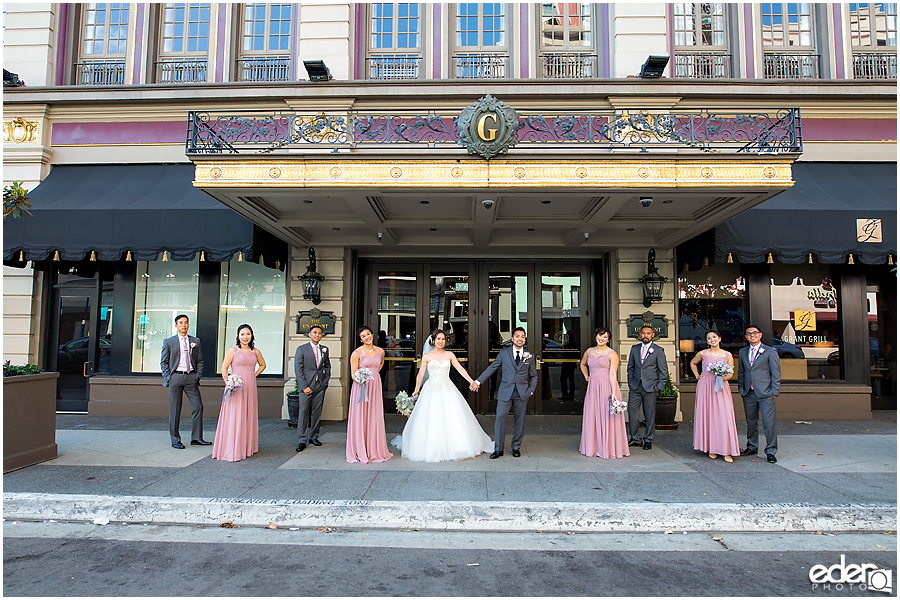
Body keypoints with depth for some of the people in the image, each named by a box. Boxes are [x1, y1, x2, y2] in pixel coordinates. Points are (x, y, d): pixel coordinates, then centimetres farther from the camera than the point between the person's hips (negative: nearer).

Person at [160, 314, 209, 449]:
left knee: (198, 407, -2)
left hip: (191, 377, 2)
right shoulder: (168, 342, 6)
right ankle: (175, 440, 12)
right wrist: (168, 378, -3)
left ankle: (196, 438, 8)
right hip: (175, 377, -2)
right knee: (175, 410, 2)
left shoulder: (195, 341, 12)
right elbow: (163, 362, 7)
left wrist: (198, 376, 3)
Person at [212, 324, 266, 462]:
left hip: (250, 387, 4)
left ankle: (247, 447, 20)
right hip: (235, 387, -4)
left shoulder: (256, 352, 11)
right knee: (234, 416, -6)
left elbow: (262, 365, 27)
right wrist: (228, 384, -16)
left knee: (249, 416, 9)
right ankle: (232, 451, -2)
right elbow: (224, 368, -4)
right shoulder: (233, 350, 0)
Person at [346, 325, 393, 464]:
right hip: (361, 387, -4)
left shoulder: (380, 351, 8)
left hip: (375, 387, 4)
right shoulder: (357, 353, -6)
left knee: (375, 418, 6)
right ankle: (360, 452, 7)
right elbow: (353, 374, -10)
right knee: (360, 419, -2)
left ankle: (375, 451, 15)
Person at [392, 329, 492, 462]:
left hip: (447, 390, 2)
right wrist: (416, 390, 6)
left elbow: (460, 369, 3)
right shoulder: (427, 356, 5)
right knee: (431, 420, -3)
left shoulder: (450, 355, 9)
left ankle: (456, 446, 9)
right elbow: (421, 374, 7)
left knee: (453, 419, -2)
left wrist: (471, 381, -7)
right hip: (432, 390, -1)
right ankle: (431, 449, 8)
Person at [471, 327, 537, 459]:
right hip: (505, 392, -1)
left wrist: (530, 391, 2)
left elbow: (534, 376, 14)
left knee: (519, 420, 6)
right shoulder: (504, 353, 5)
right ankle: (498, 449, 5)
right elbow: (491, 368, 5)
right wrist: (478, 381, -2)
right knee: (500, 418, -5)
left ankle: (516, 447, 22)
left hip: (522, 393, 1)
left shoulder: (529, 356, 8)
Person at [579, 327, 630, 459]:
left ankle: (609, 448, 7)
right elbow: (583, 364, 31)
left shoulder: (612, 354, -5)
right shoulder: (589, 351, 11)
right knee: (592, 417, 8)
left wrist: (613, 393, -21)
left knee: (607, 417, -2)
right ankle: (593, 447, 19)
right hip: (592, 388, 5)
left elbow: (612, 374, -14)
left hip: (607, 387, -5)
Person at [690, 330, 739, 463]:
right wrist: (697, 376, 10)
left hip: (721, 388, 0)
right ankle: (711, 448, 11)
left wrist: (723, 377, -14)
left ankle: (726, 451, -3)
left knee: (724, 417, -7)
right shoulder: (703, 354, 4)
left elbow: (731, 373, 6)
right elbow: (692, 363, 22)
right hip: (705, 387, 0)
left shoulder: (728, 355, 5)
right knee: (707, 416, 0)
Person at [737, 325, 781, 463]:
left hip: (765, 393, -4)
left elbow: (776, 373, -2)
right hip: (749, 394, 4)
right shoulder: (742, 352, 13)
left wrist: (774, 392, -7)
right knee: (751, 422, 12)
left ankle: (770, 451, 5)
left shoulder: (770, 351, 0)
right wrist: (741, 389, 9)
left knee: (769, 423, -5)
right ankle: (752, 447, 25)